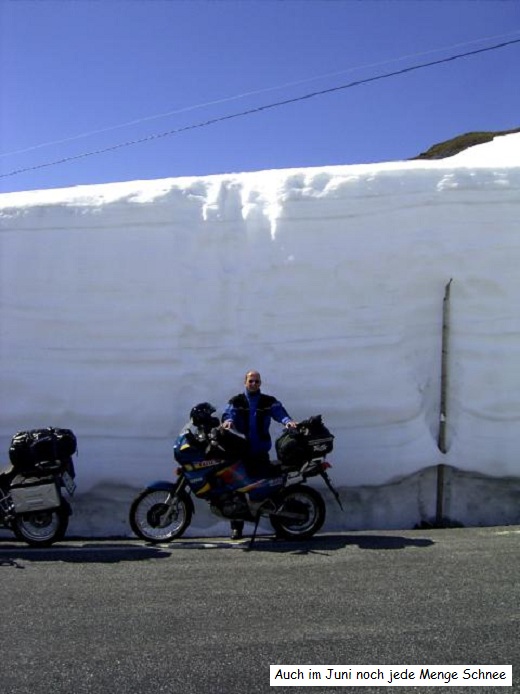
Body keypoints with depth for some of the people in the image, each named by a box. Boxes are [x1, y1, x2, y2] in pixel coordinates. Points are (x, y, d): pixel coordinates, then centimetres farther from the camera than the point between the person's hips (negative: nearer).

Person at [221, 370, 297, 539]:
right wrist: (227, 421, -32)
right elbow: (228, 413, -9)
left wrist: (288, 421, -28)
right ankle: (237, 527, 11)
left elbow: (280, 412, -7)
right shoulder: (236, 401, 9)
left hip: (261, 452, 0)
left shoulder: (269, 402, 10)